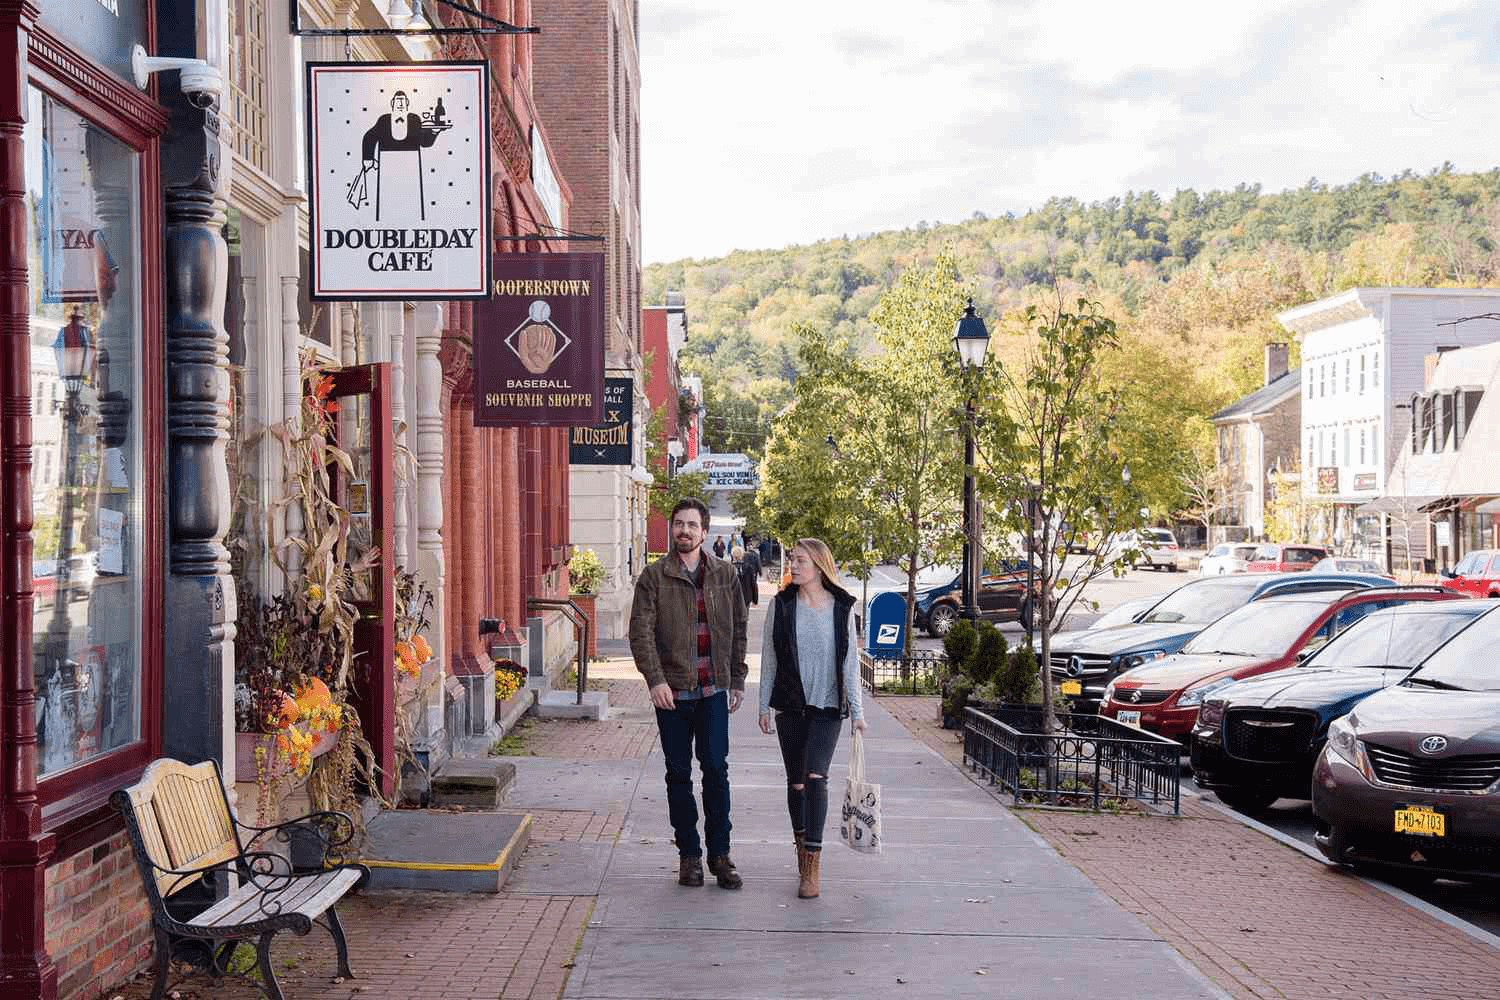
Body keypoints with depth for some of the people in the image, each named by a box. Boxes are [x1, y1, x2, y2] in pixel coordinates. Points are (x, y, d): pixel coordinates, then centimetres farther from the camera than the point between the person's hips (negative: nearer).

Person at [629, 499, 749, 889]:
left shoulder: (724, 574, 7)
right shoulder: (654, 576, 0)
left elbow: (738, 629, 13)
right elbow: (641, 631, -7)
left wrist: (737, 680, 9)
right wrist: (655, 679, -18)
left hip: (713, 689, 1)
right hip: (672, 691, -1)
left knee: (716, 770, -2)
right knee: (679, 774, 6)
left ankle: (720, 854, 6)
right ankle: (689, 854, 15)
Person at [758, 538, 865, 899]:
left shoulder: (841, 607, 0)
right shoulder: (782, 604, 3)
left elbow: (850, 662, 3)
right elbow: (769, 658, 6)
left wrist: (857, 711, 1)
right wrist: (764, 706, 4)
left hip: (827, 706, -2)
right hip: (790, 706, 2)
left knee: (816, 777, -15)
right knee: (795, 781, 9)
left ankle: (812, 866, -16)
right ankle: (802, 845, 28)